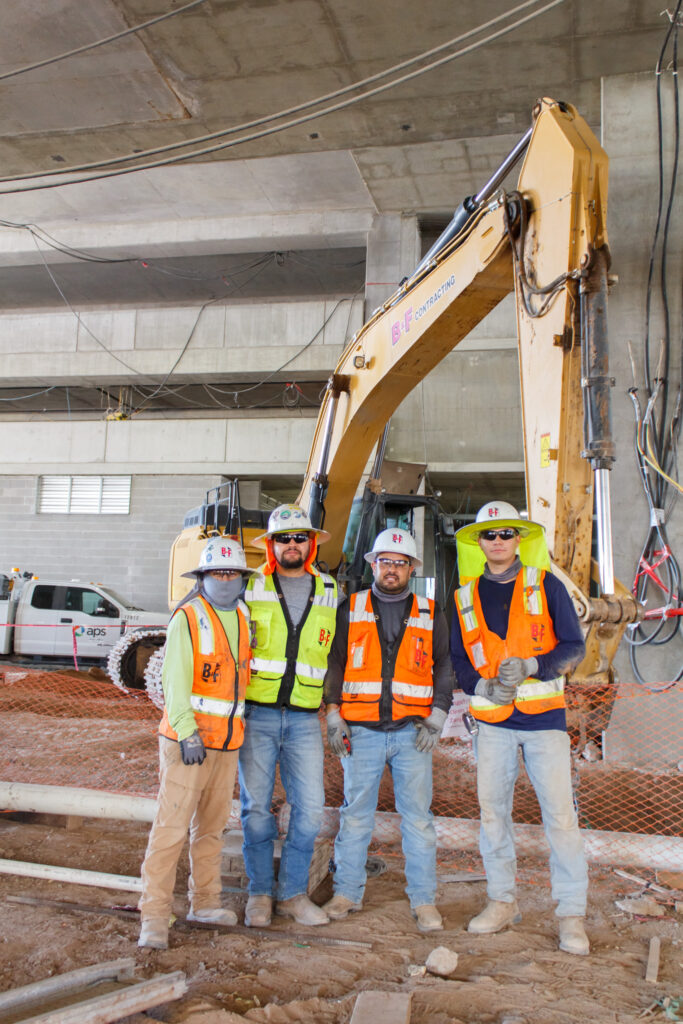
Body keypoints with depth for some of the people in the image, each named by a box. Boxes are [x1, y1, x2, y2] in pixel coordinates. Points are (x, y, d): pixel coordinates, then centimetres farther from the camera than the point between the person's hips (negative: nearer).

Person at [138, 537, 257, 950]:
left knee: (212, 825, 15)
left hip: (228, 741, 6)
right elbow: (176, 681, -15)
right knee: (172, 826, -6)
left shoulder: (243, 618, 11)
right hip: (188, 740, -6)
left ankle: (205, 901, 27)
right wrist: (188, 733, -21)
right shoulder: (188, 619, -8)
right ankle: (155, 916, 1)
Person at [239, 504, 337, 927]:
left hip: (304, 719, 2)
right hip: (256, 715, -1)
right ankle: (260, 893, 20)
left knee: (310, 808, 0)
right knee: (256, 806, 4)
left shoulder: (330, 593, 9)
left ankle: (292, 892, 18)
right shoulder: (250, 589, 2)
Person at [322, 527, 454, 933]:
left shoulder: (431, 614, 9)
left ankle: (424, 900, 14)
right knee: (356, 815, 6)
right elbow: (334, 663, 9)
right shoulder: (350, 609, 8)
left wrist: (436, 717, 0)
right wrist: (333, 716, 1)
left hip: (412, 732, 0)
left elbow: (444, 667, 11)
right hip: (362, 731, 0)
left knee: (418, 816, 3)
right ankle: (348, 892, 20)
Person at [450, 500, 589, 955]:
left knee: (560, 814, -3)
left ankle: (572, 913, 11)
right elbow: (458, 658, 10)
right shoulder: (466, 596, 8)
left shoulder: (546, 586, 0)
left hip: (544, 716, -2)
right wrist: (483, 686, -10)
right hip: (493, 721, 3)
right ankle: (502, 901, 25)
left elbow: (575, 646, -1)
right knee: (493, 811, 9)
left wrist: (529, 666, -17)